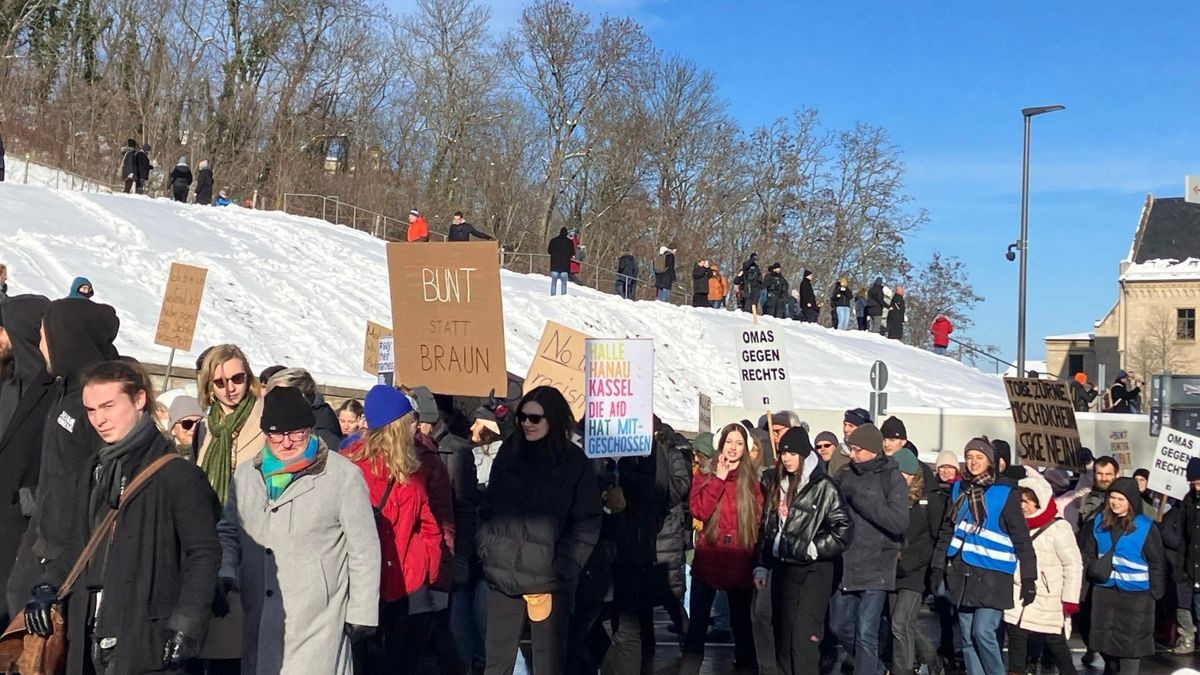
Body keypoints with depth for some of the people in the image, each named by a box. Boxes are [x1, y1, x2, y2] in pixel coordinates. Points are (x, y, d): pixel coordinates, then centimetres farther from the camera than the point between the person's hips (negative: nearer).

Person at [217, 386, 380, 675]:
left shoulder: (344, 475, -6)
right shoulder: (246, 474, 11)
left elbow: (364, 551, -3)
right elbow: (229, 531, 23)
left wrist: (362, 614, -3)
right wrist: (226, 574, 5)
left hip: (317, 627, -5)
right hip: (257, 623, 5)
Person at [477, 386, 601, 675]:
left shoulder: (575, 461, -2)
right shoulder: (508, 453, 7)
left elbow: (587, 523, -4)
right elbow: (488, 506, 12)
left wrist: (563, 567, -11)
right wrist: (486, 549, 2)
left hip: (549, 580, -3)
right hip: (503, 576, 3)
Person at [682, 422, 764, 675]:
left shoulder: (752, 479, 5)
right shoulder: (705, 474, 3)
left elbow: (757, 518, 7)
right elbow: (699, 511, -12)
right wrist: (719, 479, -13)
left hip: (740, 561, 1)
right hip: (707, 559, -1)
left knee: (741, 621, 10)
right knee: (698, 622, 2)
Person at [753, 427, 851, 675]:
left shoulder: (823, 486, -8)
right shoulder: (777, 485, 12)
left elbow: (844, 529, -13)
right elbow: (767, 528, 17)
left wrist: (813, 549, -14)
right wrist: (761, 566, 13)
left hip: (812, 573, -7)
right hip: (782, 569, 7)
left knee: (803, 640, -10)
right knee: (782, 638, 11)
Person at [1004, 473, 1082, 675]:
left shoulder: (1058, 528, -11)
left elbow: (1073, 565, -12)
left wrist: (1070, 600, -14)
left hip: (1048, 603, -5)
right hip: (1018, 600, 6)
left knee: (1056, 644, 7)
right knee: (1016, 642, 6)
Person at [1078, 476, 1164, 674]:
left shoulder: (1146, 527, -9)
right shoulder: (1099, 523, 2)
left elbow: (1156, 563, -5)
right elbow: (1087, 553, 12)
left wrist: (1155, 593, -6)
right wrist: (1093, 568, -6)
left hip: (1135, 594, -4)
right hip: (1104, 591, 4)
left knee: (1130, 643, 0)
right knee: (1104, 640, 15)